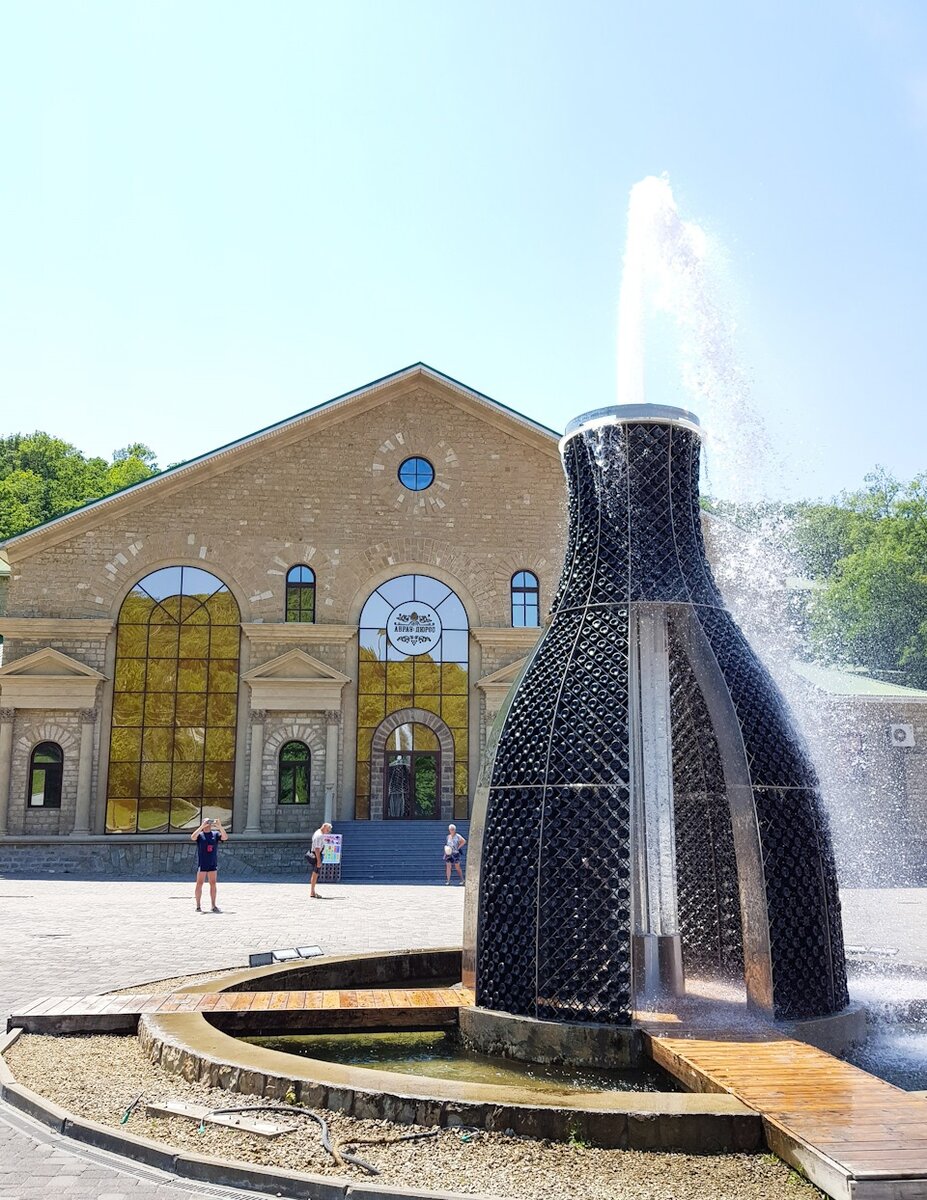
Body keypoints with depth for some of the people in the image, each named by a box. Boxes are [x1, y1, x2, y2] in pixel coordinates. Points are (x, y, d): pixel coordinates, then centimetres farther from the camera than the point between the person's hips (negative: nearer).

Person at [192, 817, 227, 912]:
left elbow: (225, 837, -7)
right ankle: (198, 906, 5)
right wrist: (202, 827, -27)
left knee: (213, 884, 5)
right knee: (199, 884, -1)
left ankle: (213, 906, 9)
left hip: (213, 864, 3)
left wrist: (220, 827, -19)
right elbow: (192, 837, -21)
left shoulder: (215, 834, 8)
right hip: (202, 864, -3)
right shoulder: (199, 835, 0)